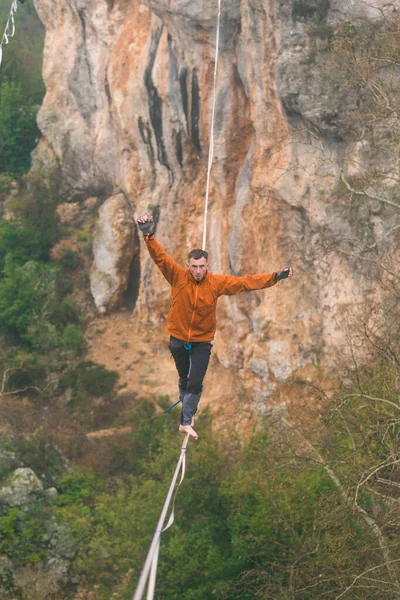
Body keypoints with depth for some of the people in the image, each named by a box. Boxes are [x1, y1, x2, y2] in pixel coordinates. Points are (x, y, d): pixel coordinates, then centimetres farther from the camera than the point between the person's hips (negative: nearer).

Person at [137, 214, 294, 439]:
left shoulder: (217, 282, -14)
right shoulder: (178, 276, -17)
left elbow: (246, 282, -12)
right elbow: (160, 257, -25)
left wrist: (275, 277, -18)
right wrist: (149, 236, -42)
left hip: (202, 342, -1)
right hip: (178, 338, 1)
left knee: (195, 384, -6)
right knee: (184, 379, 19)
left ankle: (186, 421, 6)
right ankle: (188, 410, 43)